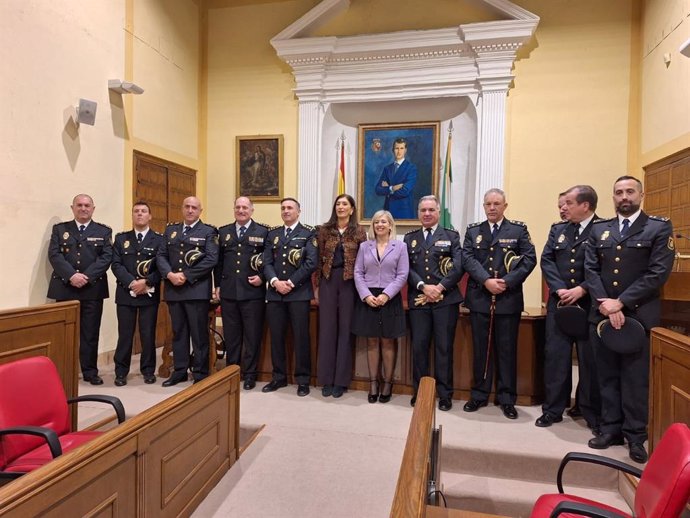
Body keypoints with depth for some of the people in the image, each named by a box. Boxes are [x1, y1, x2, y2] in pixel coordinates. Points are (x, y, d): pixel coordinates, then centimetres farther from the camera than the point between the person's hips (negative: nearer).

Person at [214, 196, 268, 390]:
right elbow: (218, 261, 13)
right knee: (231, 335, 12)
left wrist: (262, 278, -11)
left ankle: (250, 374, 17)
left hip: (253, 292, -3)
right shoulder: (223, 232, 13)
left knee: (252, 336, 4)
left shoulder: (263, 232, 2)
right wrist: (218, 285, 9)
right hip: (228, 292, 3)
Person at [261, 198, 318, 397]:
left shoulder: (308, 233, 2)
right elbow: (266, 262, 7)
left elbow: (311, 262, -9)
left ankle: (303, 379, 14)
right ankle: (279, 377, 23)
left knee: (301, 336, 1)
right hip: (275, 292, 4)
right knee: (276, 336, 9)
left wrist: (291, 282, -13)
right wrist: (275, 281, -11)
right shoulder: (272, 233, 15)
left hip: (299, 292, -4)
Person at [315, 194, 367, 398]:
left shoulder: (359, 232, 2)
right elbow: (318, 259, 5)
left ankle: (341, 380, 15)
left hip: (349, 282, -1)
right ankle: (326, 379, 15)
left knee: (345, 328, 4)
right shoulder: (324, 230, 5)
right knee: (327, 327, 4)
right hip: (328, 281, 1)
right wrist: (316, 286, 2)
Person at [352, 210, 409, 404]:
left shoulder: (400, 246, 3)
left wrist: (386, 295, -15)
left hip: (390, 299, -2)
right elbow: (358, 273, 3)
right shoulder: (364, 246, 8)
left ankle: (388, 383, 18)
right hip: (367, 298, 2)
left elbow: (402, 275, -4)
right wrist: (366, 295, -11)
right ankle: (373, 383, 18)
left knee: (387, 342, 6)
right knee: (372, 342, 7)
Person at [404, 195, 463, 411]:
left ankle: (445, 394, 15)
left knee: (444, 348, 4)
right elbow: (406, 268, 2)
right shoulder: (410, 238, 13)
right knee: (419, 347, 5)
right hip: (418, 300, 2)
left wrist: (440, 287, -12)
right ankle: (419, 391, 19)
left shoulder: (451, 236, 8)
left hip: (446, 299, -1)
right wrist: (423, 286, -12)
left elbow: (458, 266, -2)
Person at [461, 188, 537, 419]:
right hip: (479, 298, 2)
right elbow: (467, 258, -2)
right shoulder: (473, 230, 10)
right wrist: (487, 281, -16)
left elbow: (530, 258, -4)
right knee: (480, 348, 9)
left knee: (507, 349, 7)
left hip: (508, 299, -1)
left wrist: (507, 282, -15)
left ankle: (507, 398, 20)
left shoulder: (519, 229, 5)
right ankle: (479, 394, 22)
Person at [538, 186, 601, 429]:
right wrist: (560, 290, -10)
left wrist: (581, 290, -17)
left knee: (591, 359, 6)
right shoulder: (558, 229, 10)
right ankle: (553, 409, 18)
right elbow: (547, 261, 3)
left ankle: (593, 413, 23)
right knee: (555, 355, 6)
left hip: (591, 304, -3)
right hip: (559, 302, 4)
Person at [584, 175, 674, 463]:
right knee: (607, 375, 10)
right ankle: (611, 429, 21)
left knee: (635, 378, 4)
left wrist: (621, 302, -15)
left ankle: (635, 436, 18)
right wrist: (605, 303, -10)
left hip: (638, 315, -3)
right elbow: (590, 270, 4)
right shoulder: (599, 229, 11)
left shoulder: (659, 228, 1)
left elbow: (658, 273, -9)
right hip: (602, 314, 3)